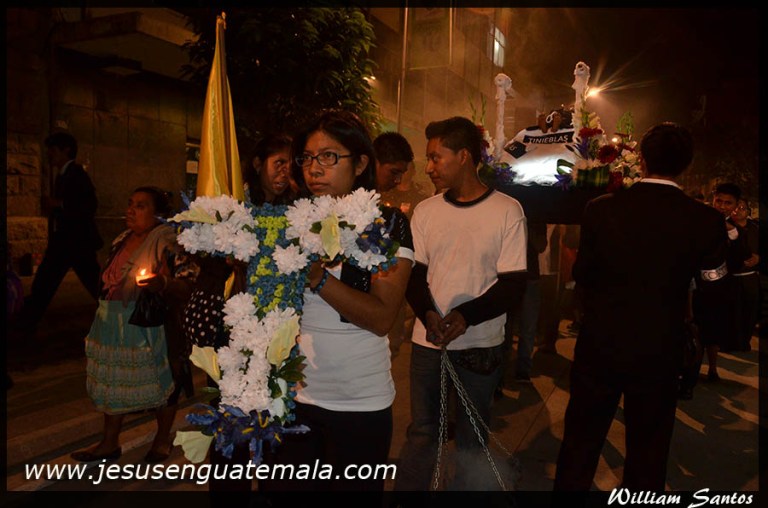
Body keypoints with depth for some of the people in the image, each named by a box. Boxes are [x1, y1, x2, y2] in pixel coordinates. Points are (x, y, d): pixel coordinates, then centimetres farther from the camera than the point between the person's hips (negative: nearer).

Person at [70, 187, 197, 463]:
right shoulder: (122, 240, 11)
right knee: (112, 380, 13)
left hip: (151, 327, -7)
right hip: (114, 326, 7)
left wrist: (163, 283, -36)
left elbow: (188, 285, -18)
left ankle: (162, 440, 27)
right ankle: (109, 443, 30)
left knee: (160, 381, 6)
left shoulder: (169, 243, -13)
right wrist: (103, 318, 22)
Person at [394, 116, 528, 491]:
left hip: (480, 345, -2)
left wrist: (465, 316, -21)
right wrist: (428, 315, -15)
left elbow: (514, 283, -8)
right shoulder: (425, 211, 3)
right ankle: (407, 488, 29)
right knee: (421, 431, 11)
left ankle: (465, 487, 33)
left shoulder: (507, 210, -6)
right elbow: (414, 274, 4)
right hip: (428, 340, 2)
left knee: (471, 435, 14)